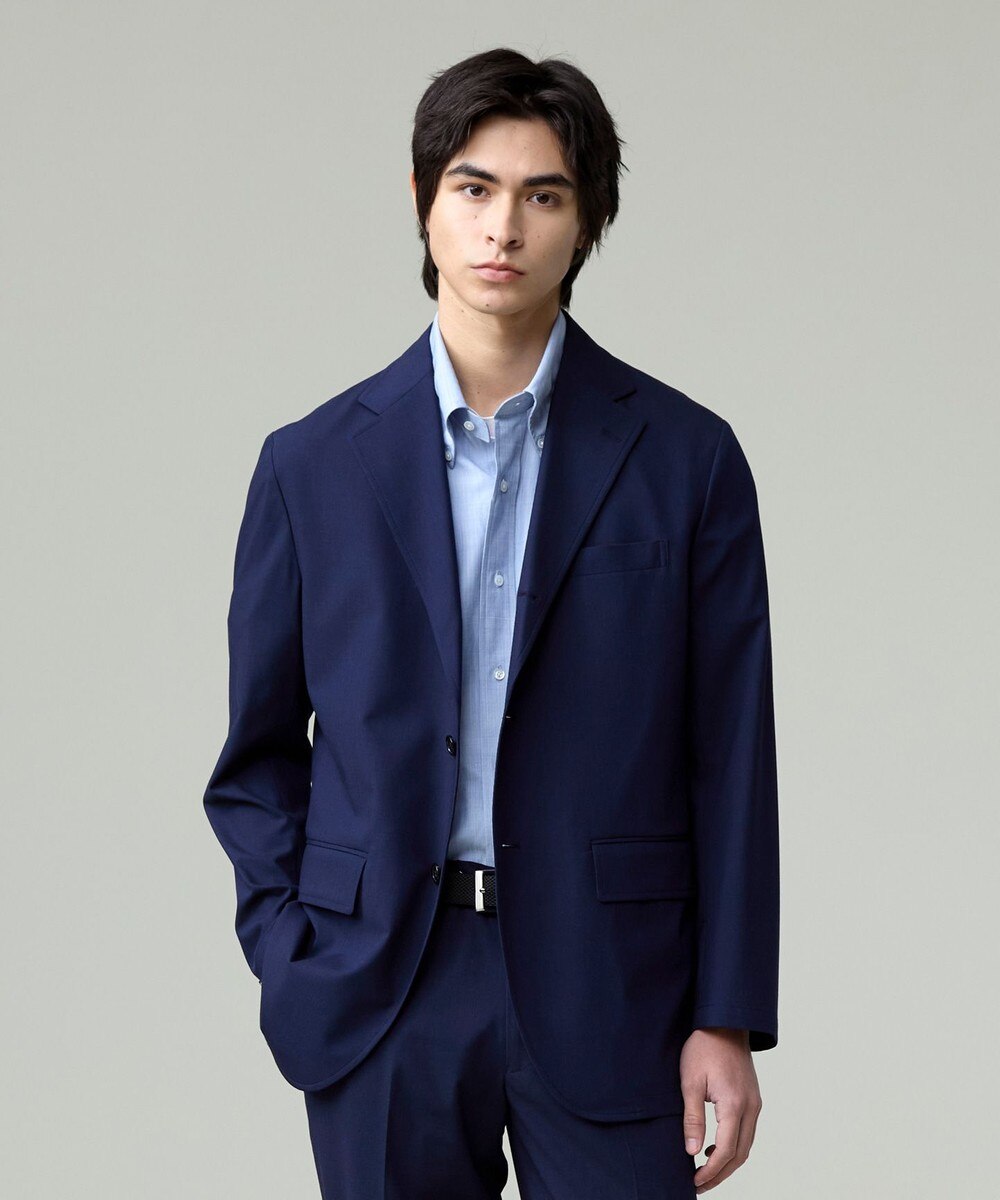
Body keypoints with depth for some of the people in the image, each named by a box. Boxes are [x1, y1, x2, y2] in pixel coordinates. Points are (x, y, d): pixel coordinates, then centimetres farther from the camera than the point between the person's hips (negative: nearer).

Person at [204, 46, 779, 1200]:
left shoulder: (686, 457, 1)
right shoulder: (313, 465, 5)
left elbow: (731, 759, 1)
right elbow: (258, 749, 11)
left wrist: (728, 1019, -3)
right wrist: (291, 964, 0)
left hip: (607, 991, -1)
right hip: (378, 1006, 1)